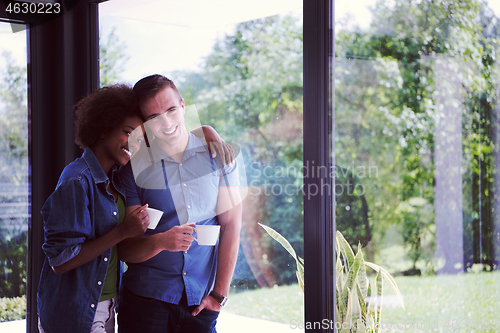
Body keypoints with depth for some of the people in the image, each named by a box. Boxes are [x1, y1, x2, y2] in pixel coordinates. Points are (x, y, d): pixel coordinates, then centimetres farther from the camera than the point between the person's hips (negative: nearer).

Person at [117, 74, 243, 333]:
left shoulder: (219, 156, 1)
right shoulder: (134, 170, -3)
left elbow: (230, 225, -1)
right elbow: (125, 250, -5)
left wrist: (219, 293, -5)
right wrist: (161, 241, -25)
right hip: (145, 300, -1)